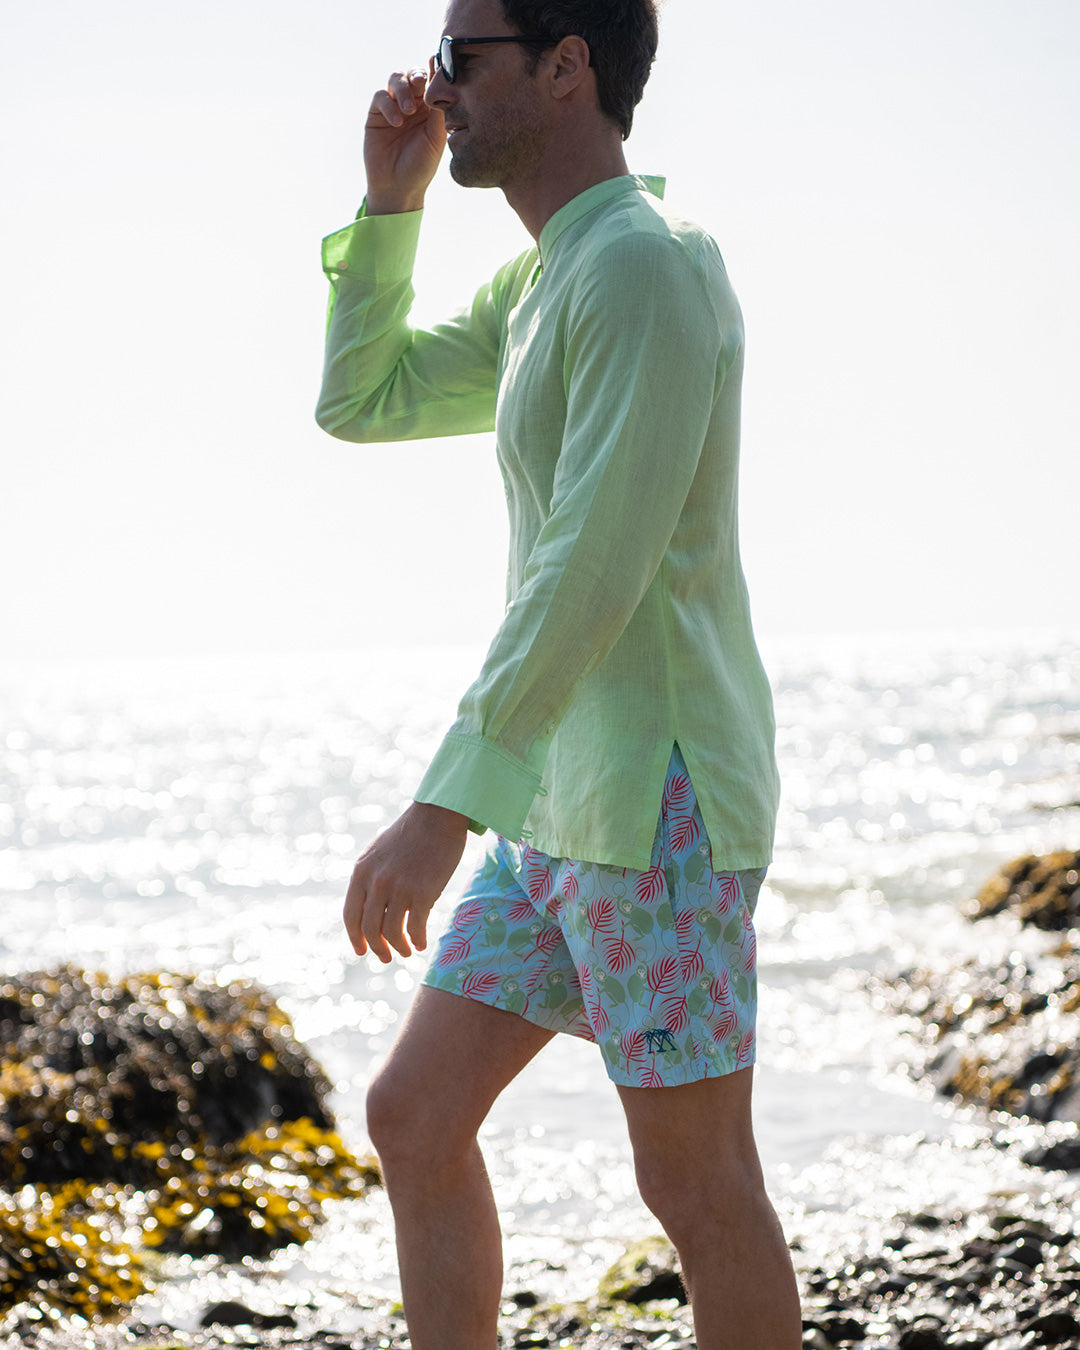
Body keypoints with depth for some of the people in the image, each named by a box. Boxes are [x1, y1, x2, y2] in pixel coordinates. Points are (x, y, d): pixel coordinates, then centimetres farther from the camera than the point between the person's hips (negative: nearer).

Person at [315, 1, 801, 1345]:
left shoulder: (643, 262, -15)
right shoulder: (540, 286, 15)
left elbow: (593, 569, -23)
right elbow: (360, 402, 27)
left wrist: (446, 805, -25)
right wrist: (389, 200, 14)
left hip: (656, 794, -10)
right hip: (563, 799, 10)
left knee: (696, 1183, -1)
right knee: (414, 1116, 9)